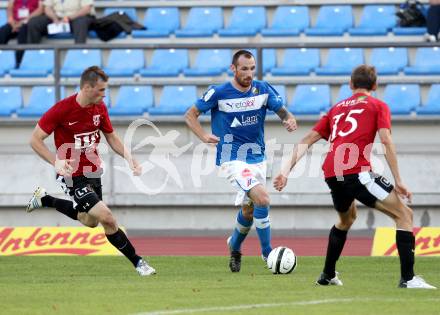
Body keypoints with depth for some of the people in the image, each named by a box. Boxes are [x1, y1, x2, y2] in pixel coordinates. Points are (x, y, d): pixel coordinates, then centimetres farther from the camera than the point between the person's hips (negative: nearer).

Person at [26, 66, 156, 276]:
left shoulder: (100, 108, -2)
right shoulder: (62, 109, -21)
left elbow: (111, 137, 13)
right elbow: (35, 140, -16)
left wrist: (129, 158, -2)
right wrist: (56, 162, -30)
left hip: (93, 171, 8)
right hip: (73, 176, -8)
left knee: (90, 221, 24)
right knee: (107, 219, -16)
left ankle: (44, 199, 40)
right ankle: (138, 262, -4)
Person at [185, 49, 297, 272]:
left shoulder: (263, 90, -1)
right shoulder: (219, 93, -11)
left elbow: (282, 110, 7)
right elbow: (190, 115, -2)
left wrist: (289, 119, -18)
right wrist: (204, 136, -19)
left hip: (257, 158, 6)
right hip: (232, 159, -6)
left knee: (249, 209, 16)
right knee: (262, 199, -23)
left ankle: (234, 247, 44)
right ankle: (267, 253, -10)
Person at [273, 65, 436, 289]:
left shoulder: (337, 108, 27)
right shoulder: (378, 106, 12)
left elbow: (306, 141, 20)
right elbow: (386, 141, -2)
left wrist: (287, 170, 20)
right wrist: (398, 181, -3)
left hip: (331, 175, 6)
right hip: (357, 172, -6)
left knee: (346, 219, 34)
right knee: (404, 214, 0)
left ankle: (328, 275, 38)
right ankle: (407, 278, -14)